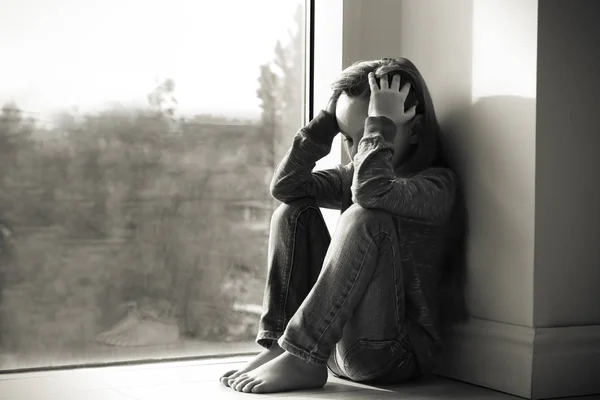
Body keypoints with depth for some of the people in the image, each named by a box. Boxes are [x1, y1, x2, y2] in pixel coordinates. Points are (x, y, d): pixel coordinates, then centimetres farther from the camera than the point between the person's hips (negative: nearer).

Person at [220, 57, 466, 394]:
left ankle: (302, 357, -25)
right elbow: (285, 185, 0)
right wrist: (329, 118, -2)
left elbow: (371, 191, -31)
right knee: (294, 212, 2)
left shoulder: (438, 182, -9)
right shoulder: (354, 177, 14)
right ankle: (279, 343, -11)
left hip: (395, 352, -7)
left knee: (365, 217, -26)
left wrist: (380, 120, -19)